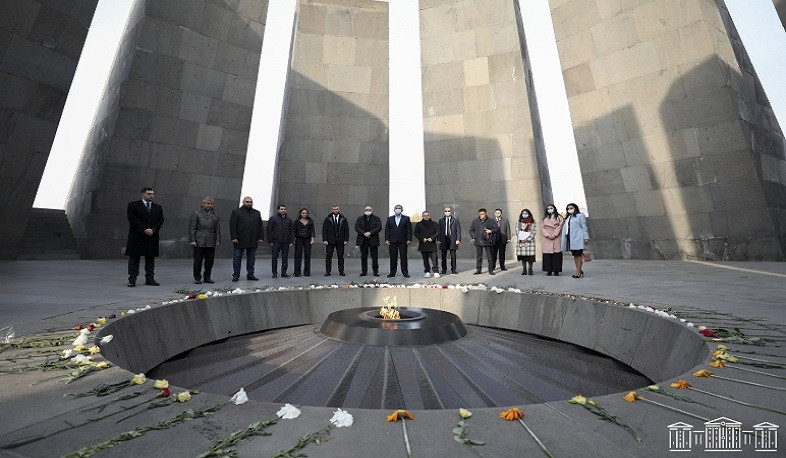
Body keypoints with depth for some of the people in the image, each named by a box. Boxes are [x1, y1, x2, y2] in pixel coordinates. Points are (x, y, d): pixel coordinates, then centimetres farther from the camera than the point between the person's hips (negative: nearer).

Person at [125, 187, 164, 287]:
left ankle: (150, 278, 10)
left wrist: (153, 230, -10)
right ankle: (132, 279, 7)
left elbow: (161, 220, 6)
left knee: (151, 258, 5)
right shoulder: (132, 205, 2)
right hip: (136, 237, -3)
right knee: (134, 258, 1)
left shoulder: (158, 207, 14)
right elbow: (132, 219, -7)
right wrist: (144, 230, -15)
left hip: (152, 237, 3)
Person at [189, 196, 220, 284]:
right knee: (198, 261, 3)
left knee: (210, 261, 6)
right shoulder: (196, 214, 3)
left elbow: (218, 229, 14)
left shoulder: (215, 215, 14)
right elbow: (191, 228, -1)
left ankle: (207, 277, 17)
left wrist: (218, 240, 7)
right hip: (199, 243, -3)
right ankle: (197, 278, 14)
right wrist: (192, 240, -8)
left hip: (211, 243, 3)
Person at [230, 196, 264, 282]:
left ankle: (250, 274, 16)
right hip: (239, 240, -3)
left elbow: (260, 226, 12)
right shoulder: (236, 212, 3)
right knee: (237, 258, 3)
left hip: (253, 241, 3)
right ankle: (236, 275, 12)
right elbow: (232, 226, -2)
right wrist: (234, 237, -11)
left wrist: (260, 237, 3)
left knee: (251, 258, 7)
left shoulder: (257, 213, 14)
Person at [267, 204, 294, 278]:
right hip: (276, 242, -2)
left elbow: (291, 231, 13)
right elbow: (269, 230, 1)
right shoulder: (273, 218, 3)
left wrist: (291, 241, 5)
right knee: (274, 258, 2)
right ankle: (274, 273, 12)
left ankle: (284, 272, 14)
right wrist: (270, 241, -5)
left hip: (286, 242, 2)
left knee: (285, 258, 5)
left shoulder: (289, 219, 12)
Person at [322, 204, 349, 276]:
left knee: (341, 256, 4)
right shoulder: (327, 219, 5)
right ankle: (327, 271, 10)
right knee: (328, 256, 2)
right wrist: (324, 240, -7)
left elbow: (346, 230, 6)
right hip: (330, 241, -1)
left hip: (340, 241, 1)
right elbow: (324, 230, 2)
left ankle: (341, 271, 11)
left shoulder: (343, 219, 7)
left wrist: (346, 239, -3)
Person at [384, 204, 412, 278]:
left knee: (403, 256, 2)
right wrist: (386, 239, -2)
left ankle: (405, 272, 10)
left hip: (403, 241, -1)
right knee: (393, 257, 4)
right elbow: (387, 229, 7)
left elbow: (409, 229, 2)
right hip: (392, 241, 1)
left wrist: (409, 239, -7)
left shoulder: (406, 218, 6)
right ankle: (392, 272, 12)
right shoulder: (389, 218, 10)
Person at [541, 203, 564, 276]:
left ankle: (556, 271, -3)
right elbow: (542, 228, 6)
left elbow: (559, 227, 0)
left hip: (556, 238, -2)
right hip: (547, 239, 2)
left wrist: (554, 235, -12)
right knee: (547, 254, -3)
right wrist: (548, 235, -8)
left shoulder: (559, 218, 11)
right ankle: (549, 271, 0)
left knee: (556, 254, -6)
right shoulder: (544, 219, 17)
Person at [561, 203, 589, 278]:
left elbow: (584, 227, -3)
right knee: (575, 255, 8)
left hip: (577, 238, -7)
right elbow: (565, 228, 19)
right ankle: (579, 271, 14)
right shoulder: (568, 218, 22)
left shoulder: (580, 215, 2)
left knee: (578, 254, -6)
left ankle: (578, 271, -3)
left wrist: (586, 237, -9)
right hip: (570, 239, 7)